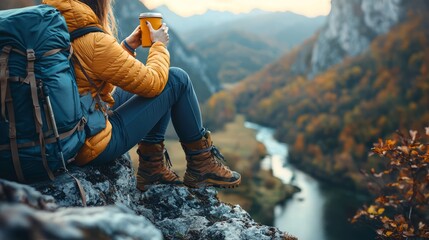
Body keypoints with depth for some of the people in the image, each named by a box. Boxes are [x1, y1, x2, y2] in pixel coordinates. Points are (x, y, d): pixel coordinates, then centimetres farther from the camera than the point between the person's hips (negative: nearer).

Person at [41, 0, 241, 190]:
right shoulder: (94, 41, -24)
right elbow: (152, 83, -14)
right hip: (92, 147, -9)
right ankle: (201, 166, 13)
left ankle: (152, 165, 17)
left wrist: (128, 46, 16)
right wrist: (160, 45, 3)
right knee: (177, 79, -2)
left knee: (161, 77, 16)